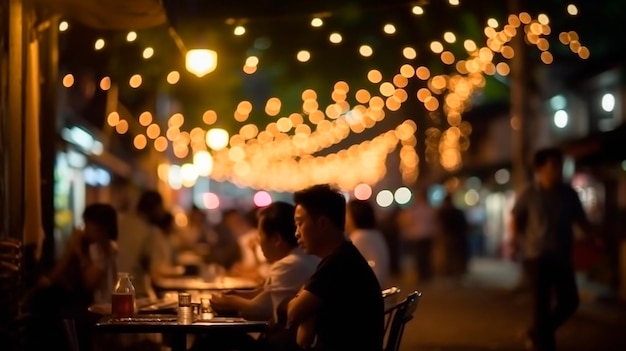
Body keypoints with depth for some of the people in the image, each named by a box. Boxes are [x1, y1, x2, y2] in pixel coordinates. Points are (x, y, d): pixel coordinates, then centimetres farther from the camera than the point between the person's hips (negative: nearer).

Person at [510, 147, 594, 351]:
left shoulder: (569, 194, 3)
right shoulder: (529, 195, -5)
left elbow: (580, 219, 12)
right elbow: (515, 219, 4)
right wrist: (515, 243, -8)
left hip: (562, 257, 4)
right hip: (537, 256, -4)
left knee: (570, 302, 6)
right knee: (542, 305, -4)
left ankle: (536, 334, 26)